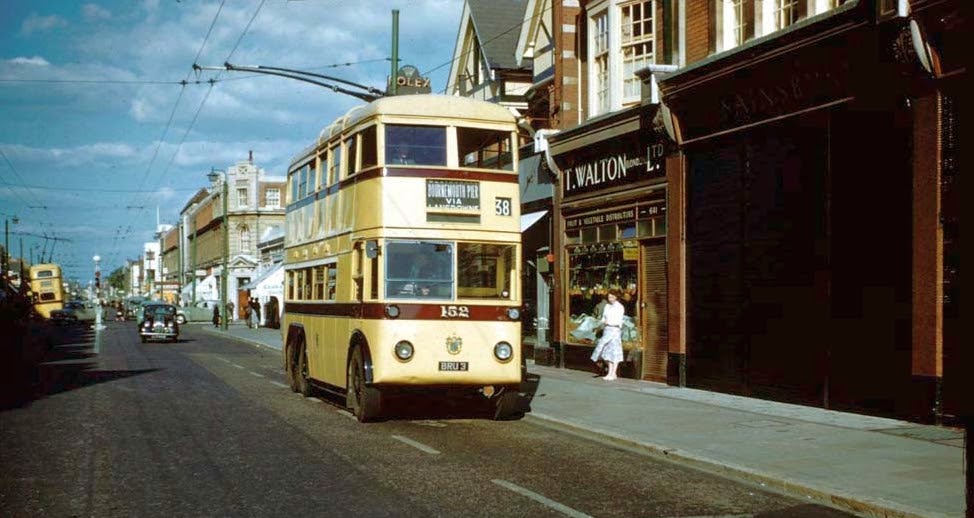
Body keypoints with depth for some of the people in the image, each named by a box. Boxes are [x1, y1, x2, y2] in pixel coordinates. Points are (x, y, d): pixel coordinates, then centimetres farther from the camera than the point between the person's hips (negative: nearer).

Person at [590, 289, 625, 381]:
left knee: (615, 351, -5)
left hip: (615, 330, -6)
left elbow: (618, 322, -11)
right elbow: (603, 318, 15)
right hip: (607, 329, 6)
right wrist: (604, 322, -5)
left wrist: (608, 322, -12)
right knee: (608, 351, 6)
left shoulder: (620, 307, -6)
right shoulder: (607, 306, 13)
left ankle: (613, 373, -4)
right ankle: (610, 372, 11)